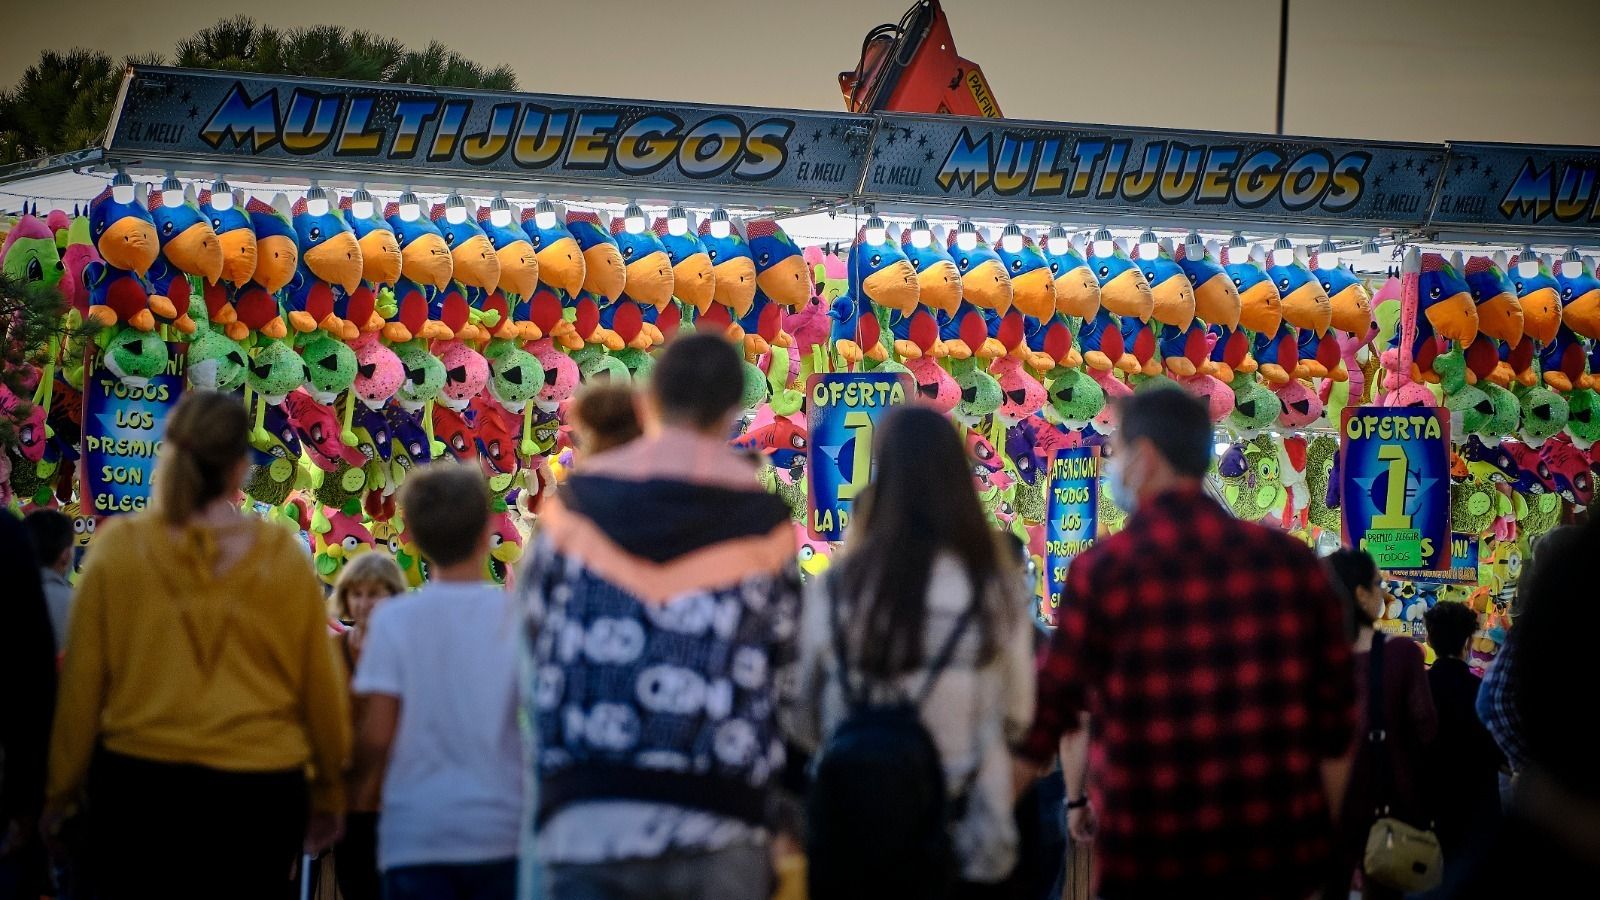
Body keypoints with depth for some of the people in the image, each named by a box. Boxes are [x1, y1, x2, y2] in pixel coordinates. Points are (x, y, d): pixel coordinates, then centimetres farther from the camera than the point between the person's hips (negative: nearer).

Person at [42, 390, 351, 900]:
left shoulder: (118, 547, -4)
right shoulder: (284, 557, -4)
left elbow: (82, 679, -2)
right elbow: (320, 685, 1)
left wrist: (64, 786, 10)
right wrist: (329, 793, 14)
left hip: (139, 782, 0)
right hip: (259, 791, 0)